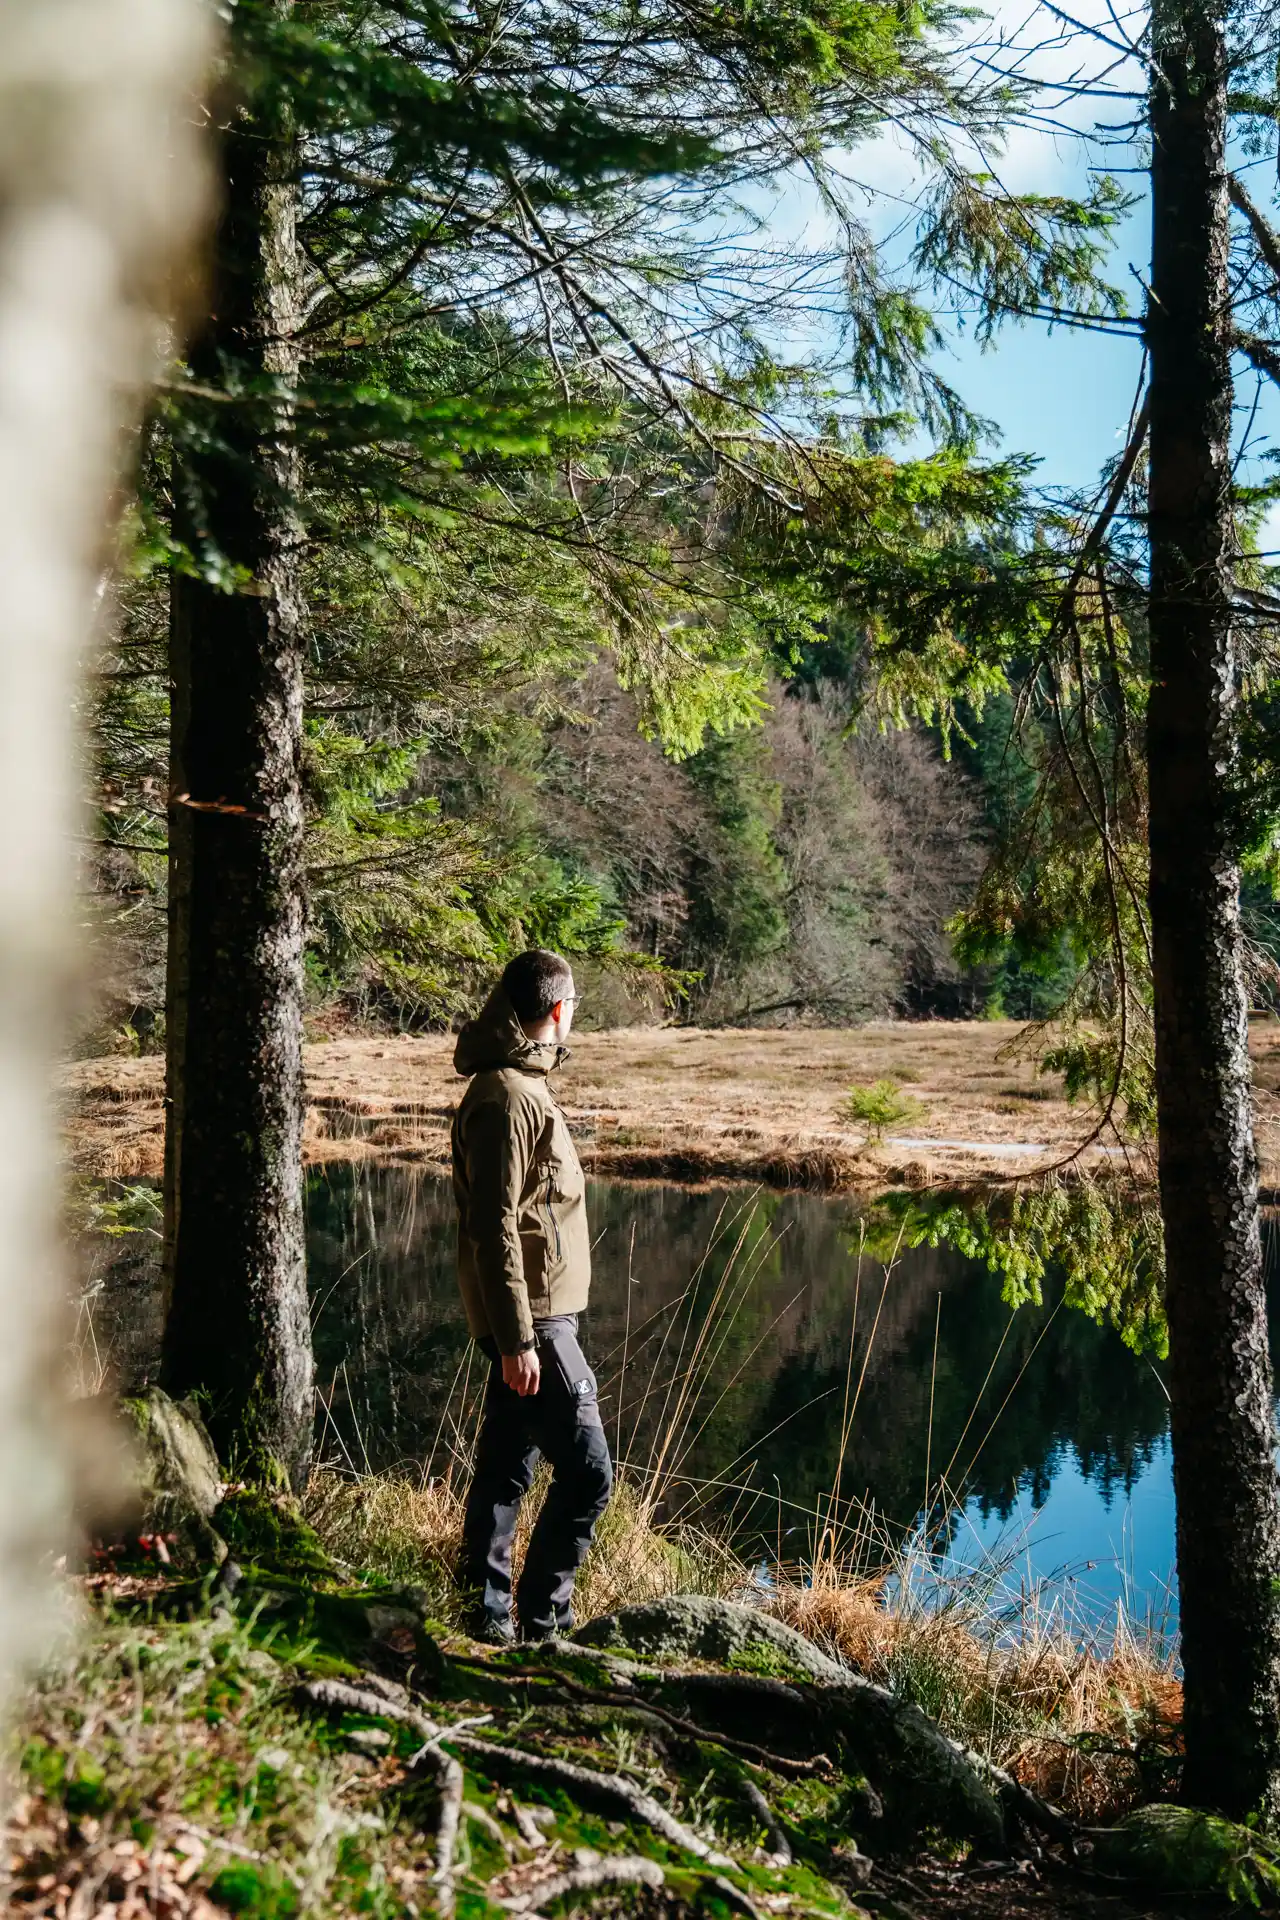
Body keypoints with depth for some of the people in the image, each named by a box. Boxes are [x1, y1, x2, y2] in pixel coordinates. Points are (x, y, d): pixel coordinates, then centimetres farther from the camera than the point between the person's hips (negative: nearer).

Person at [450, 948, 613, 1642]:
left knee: (505, 1472, 14)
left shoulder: (518, 1085, 15)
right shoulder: (509, 1097, -17)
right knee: (587, 1470, -6)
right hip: (533, 1318, -10)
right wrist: (518, 1339, -23)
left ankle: (486, 1618, 22)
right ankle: (540, 1624, 3)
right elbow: (495, 1228, -22)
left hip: (530, 1318, 10)